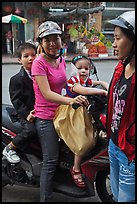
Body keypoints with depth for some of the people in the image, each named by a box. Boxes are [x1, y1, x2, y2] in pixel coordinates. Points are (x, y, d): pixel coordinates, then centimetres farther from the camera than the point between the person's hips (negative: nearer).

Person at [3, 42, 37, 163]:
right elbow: (16, 100, -7)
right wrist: (26, 114, -20)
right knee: (31, 130, -29)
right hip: (26, 114, -4)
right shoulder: (16, 79, -1)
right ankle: (9, 149, -7)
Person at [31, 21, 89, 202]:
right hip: (46, 117, -8)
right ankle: (45, 199, 5)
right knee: (51, 162, -5)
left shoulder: (61, 59, 8)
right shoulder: (39, 63, -16)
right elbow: (47, 93, -25)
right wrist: (70, 100, -38)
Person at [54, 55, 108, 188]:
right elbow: (83, 91, -34)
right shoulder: (72, 81, -16)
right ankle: (76, 170, 6)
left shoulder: (88, 81, 8)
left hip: (84, 113, 8)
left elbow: (102, 83, 20)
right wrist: (102, 91, -33)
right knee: (82, 143, -13)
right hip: (72, 115, -8)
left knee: (91, 140, 3)